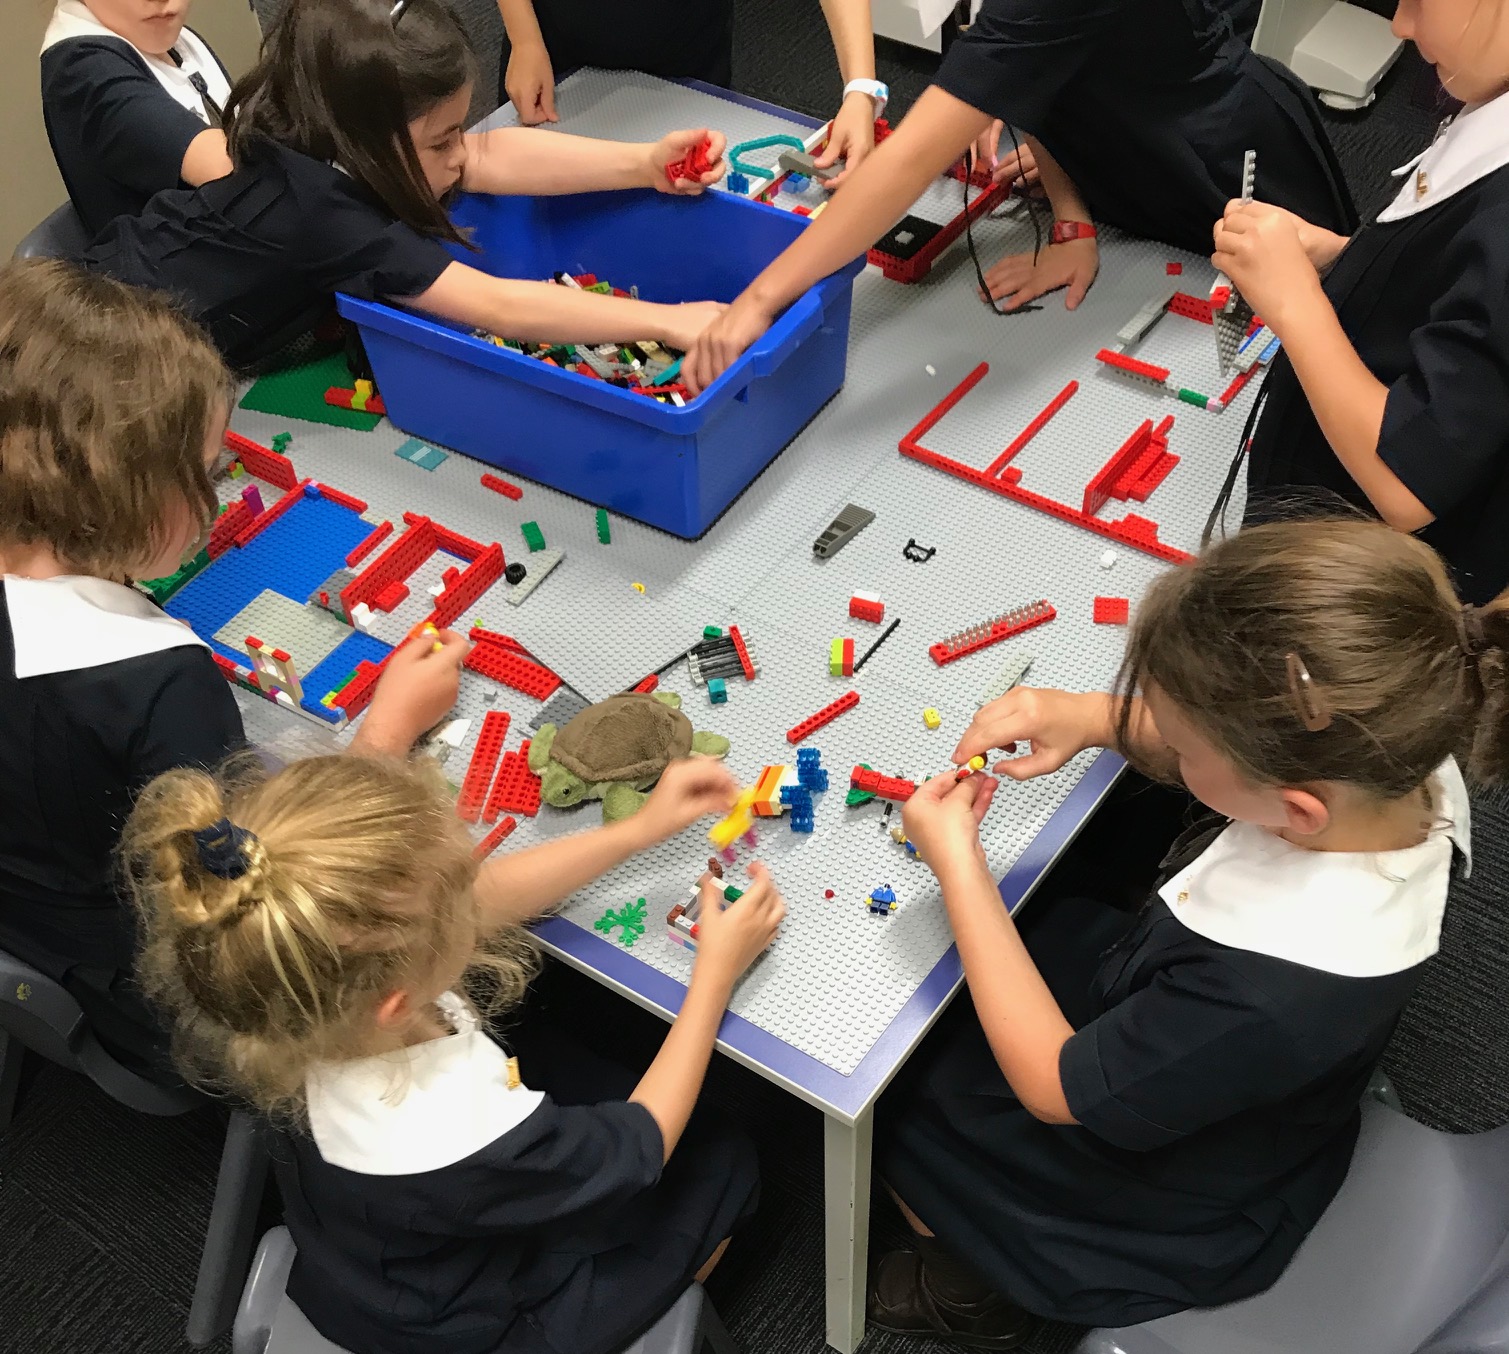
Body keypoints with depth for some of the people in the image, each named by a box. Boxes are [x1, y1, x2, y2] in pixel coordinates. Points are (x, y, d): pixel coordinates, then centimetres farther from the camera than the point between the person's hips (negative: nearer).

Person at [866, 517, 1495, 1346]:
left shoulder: (1266, 996, -46)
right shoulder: (1395, 752, -27)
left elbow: (1056, 1085, -27)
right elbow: (1229, 748, -3)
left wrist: (958, 865, -25)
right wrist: (1099, 718, -20)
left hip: (1175, 1210, -6)